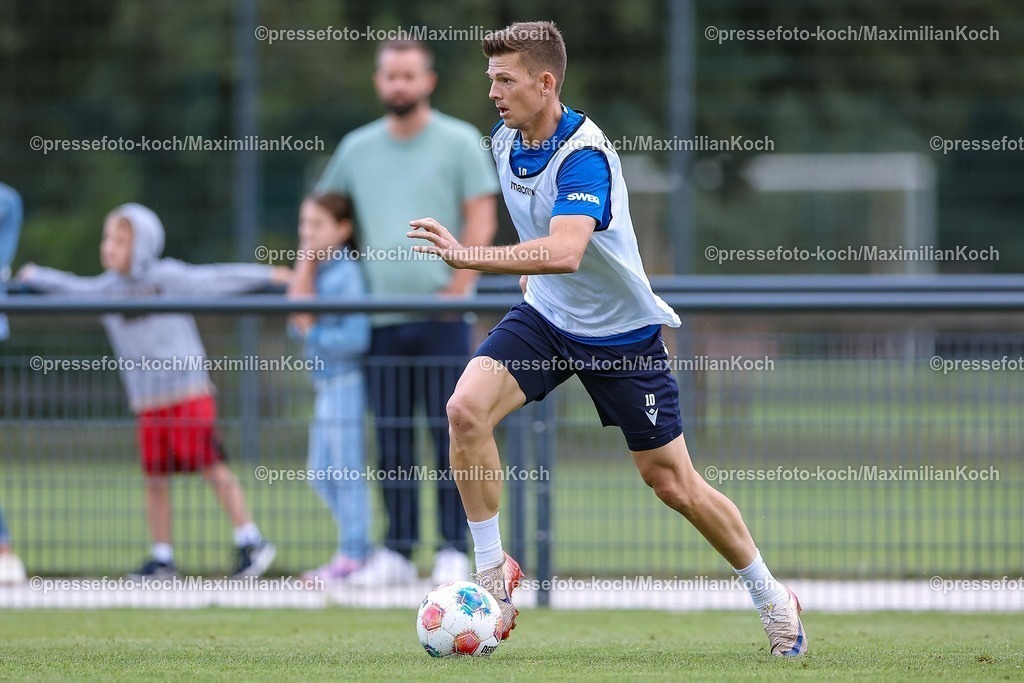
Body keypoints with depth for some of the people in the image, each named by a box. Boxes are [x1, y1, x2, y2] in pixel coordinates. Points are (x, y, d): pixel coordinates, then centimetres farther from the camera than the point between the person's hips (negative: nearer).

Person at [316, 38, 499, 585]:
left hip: (442, 317, -4)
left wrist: (457, 288, -14)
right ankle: (396, 552, 9)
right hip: (381, 316, 4)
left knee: (450, 434, -5)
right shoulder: (357, 149, 12)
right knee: (392, 439, 4)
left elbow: (481, 222, -3)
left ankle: (453, 551, -2)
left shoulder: (459, 143, 1)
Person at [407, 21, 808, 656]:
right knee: (466, 409, -19)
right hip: (545, 317, 6)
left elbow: (564, 252, -45)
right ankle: (493, 573, -9)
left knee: (673, 484, 2)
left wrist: (467, 255, -52)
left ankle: (771, 596, 22)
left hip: (622, 334, -6)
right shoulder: (506, 142, -3)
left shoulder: (584, 156, -29)